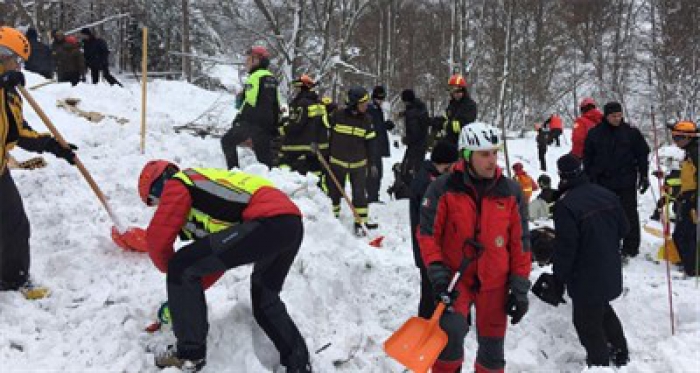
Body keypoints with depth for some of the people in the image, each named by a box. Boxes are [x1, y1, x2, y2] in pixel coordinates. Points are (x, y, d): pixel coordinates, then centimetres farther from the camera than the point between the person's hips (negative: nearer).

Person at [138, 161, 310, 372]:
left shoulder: (176, 184, 9)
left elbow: (157, 238, 3)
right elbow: (217, 257, 36)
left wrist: (172, 271, 23)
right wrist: (187, 294, 39)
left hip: (268, 221, -10)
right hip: (292, 223, 10)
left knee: (182, 267, -1)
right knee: (265, 300, 30)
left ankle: (189, 354, 7)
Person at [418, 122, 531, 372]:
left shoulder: (510, 192, -2)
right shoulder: (443, 189, -9)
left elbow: (521, 242, 3)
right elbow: (427, 232, -3)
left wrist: (520, 287, 2)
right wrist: (436, 269, -15)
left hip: (495, 282, 3)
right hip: (456, 276, -2)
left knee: (492, 348, 12)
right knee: (451, 331, -26)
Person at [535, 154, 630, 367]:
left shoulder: (566, 206, -23)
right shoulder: (608, 195, -1)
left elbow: (565, 249, -22)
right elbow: (623, 229, 11)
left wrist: (558, 283, -12)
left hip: (586, 280, -8)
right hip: (611, 273, 8)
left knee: (588, 325, 6)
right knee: (603, 310, 30)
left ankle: (600, 362, 14)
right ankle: (620, 352, 44)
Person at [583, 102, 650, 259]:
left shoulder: (631, 132, -1)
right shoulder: (595, 134, 0)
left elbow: (642, 155, 4)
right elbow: (587, 158, 6)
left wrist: (644, 177, 2)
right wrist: (589, 180, 4)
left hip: (627, 183, -1)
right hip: (602, 183, 1)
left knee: (630, 216, 3)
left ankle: (631, 248, 12)